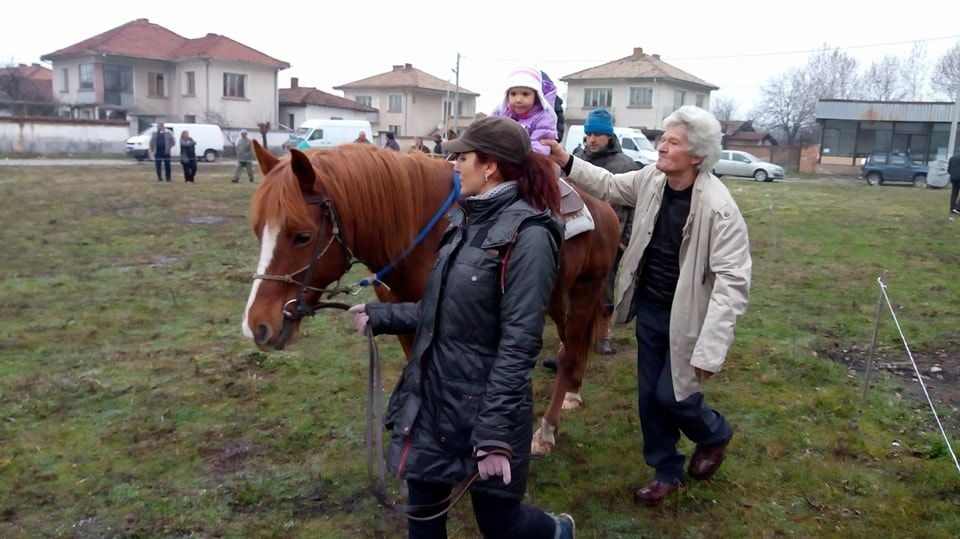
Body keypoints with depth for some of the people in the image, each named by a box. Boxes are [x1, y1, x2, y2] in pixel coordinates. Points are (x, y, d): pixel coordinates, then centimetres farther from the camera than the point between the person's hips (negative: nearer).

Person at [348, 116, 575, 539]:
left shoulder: (527, 235, -20)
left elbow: (518, 344, -23)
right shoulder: (466, 220, 6)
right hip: (432, 395, 8)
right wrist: (380, 316, 11)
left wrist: (495, 433, -23)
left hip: (482, 404, -7)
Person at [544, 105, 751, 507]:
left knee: (671, 395, 3)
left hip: (685, 318, -6)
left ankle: (715, 433, 38)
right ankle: (667, 471, 35)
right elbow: (610, 185, 15)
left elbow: (732, 282, -27)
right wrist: (567, 163, 2)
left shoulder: (719, 209, -25)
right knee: (648, 394, 13)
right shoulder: (651, 180, -6)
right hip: (648, 308, 6)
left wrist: (709, 350, -30)